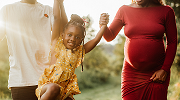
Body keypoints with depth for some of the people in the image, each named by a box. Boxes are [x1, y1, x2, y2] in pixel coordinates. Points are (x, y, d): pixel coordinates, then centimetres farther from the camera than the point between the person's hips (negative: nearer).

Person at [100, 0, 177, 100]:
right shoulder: (124, 10, 4)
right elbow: (109, 37, 9)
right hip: (131, 74, 1)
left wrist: (165, 70, -5)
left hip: (156, 74, -1)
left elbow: (172, 42, 3)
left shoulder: (166, 11, 1)